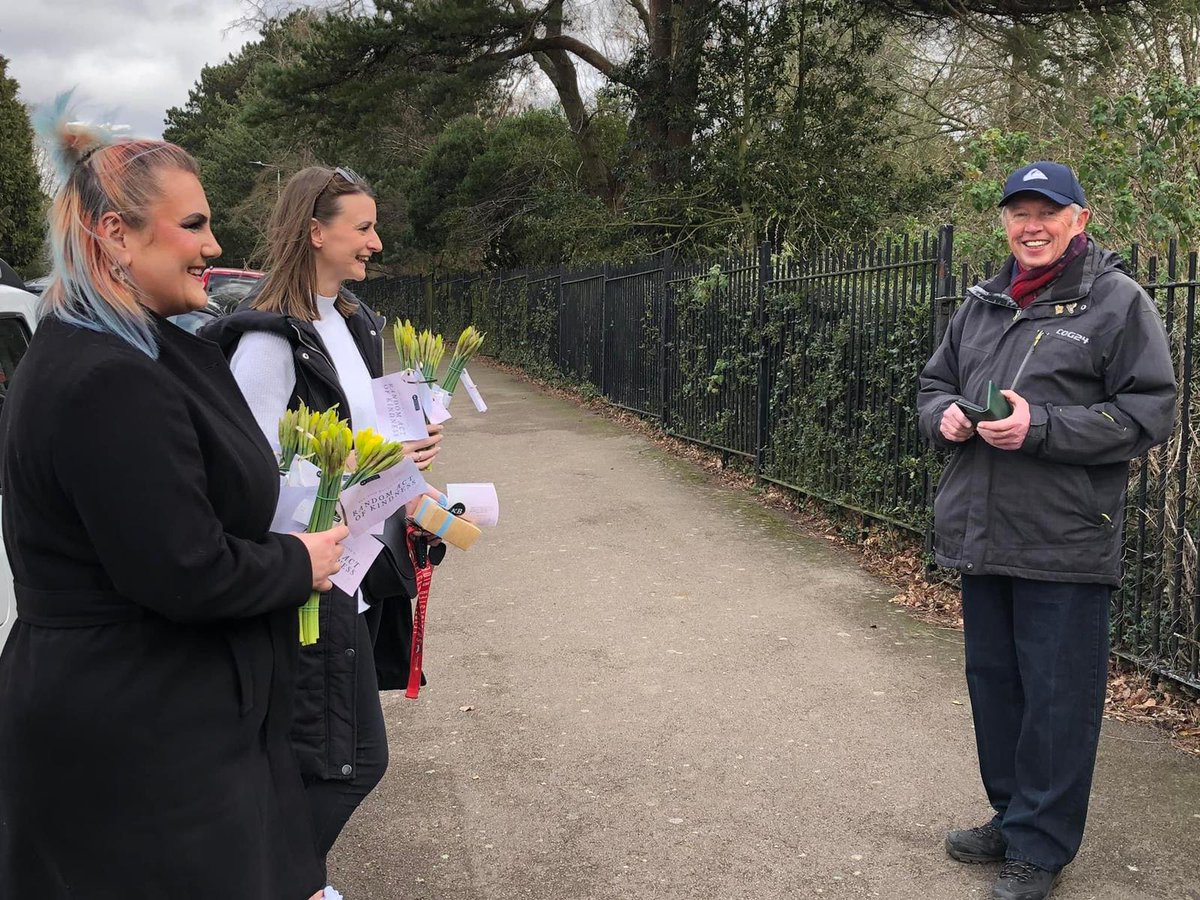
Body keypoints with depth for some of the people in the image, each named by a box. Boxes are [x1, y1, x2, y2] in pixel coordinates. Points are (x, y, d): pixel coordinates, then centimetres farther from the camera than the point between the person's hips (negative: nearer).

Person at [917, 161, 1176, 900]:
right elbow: (936, 381, 21)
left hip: (1064, 547, -6)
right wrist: (945, 415, -2)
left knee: (1056, 700, 3)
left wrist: (1042, 426, -21)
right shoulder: (983, 303, 12)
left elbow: (1148, 414, -11)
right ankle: (1012, 818, 34)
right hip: (982, 536, 6)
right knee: (993, 684, 16)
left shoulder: (1118, 301, -5)